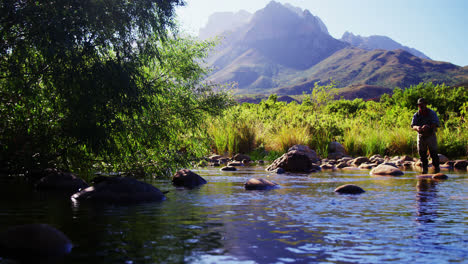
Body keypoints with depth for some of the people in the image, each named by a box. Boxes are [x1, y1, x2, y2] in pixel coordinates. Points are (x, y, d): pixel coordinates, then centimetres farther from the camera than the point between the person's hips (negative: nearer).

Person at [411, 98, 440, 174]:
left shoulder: (432, 113, -5)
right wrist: (417, 128, -31)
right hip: (421, 136, 3)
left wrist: (428, 127, -35)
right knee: (422, 153, 2)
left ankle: (436, 167, 8)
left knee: (433, 152, -7)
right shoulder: (416, 115, 2)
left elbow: (435, 124, -15)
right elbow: (413, 125, -6)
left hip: (431, 135, -2)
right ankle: (424, 168, 15)